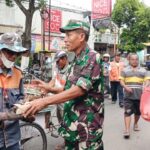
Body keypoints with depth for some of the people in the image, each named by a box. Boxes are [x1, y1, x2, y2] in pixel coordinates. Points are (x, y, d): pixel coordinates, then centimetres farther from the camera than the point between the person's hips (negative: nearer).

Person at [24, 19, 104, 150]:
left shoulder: (93, 58, -14)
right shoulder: (76, 61, 12)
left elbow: (79, 89, -23)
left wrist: (45, 101, -25)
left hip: (88, 125, -8)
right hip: (72, 124, 8)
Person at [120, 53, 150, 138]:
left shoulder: (143, 70, 8)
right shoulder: (125, 70, 7)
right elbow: (121, 81, 5)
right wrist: (126, 87, -14)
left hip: (139, 95, 2)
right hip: (128, 95, -2)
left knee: (138, 112, 14)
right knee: (128, 112, -8)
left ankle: (136, 124, 39)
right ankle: (127, 130, -9)